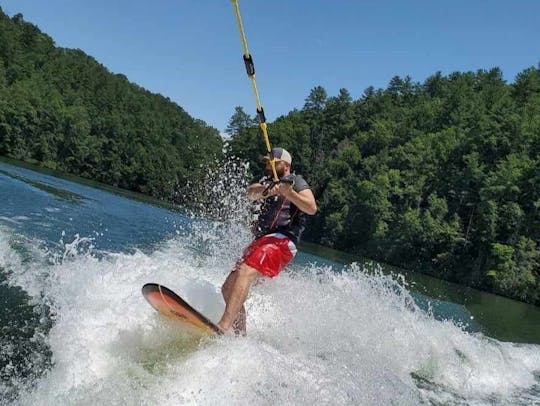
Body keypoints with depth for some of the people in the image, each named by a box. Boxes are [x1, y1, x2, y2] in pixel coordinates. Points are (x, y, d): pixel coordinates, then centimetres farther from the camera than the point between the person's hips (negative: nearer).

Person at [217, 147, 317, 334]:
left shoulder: (295, 181, 7)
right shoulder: (267, 181, 24)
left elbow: (312, 208, -10)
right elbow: (251, 193, -1)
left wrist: (289, 193, -24)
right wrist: (265, 190, -23)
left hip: (281, 241, -8)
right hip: (261, 241, 8)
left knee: (244, 272, -29)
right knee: (228, 289, 1)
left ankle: (223, 326, -38)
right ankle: (239, 336, 5)